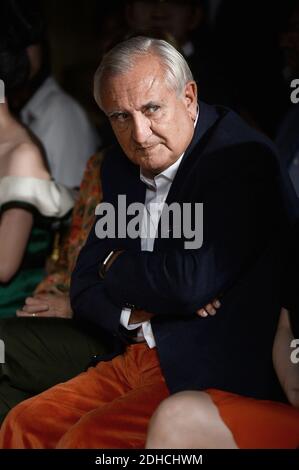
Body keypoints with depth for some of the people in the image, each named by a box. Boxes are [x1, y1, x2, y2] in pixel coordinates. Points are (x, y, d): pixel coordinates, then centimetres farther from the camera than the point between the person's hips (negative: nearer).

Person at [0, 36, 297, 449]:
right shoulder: (121, 166, 11)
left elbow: (193, 280, -24)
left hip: (219, 374, -8)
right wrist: (135, 316, -10)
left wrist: (116, 268, -4)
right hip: (139, 360, 8)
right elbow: (84, 288, 13)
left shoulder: (240, 156, -14)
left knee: (84, 438, -24)